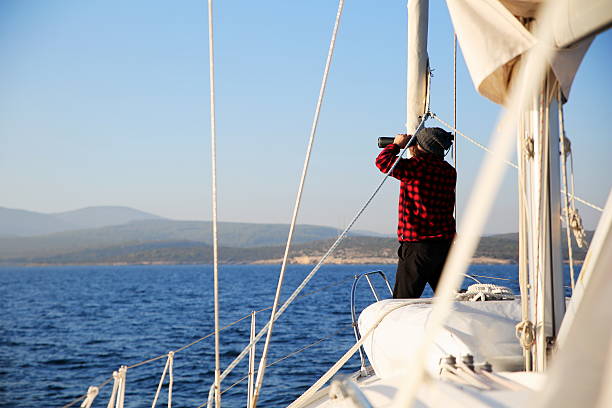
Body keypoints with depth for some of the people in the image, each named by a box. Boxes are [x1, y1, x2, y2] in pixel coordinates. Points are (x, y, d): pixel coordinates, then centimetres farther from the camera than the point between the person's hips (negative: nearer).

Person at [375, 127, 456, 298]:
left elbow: (383, 161, -11)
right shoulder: (449, 171, 7)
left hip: (417, 246, -7)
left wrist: (397, 145, 6)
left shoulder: (417, 167, -15)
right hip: (446, 245, 7)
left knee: (402, 302, -2)